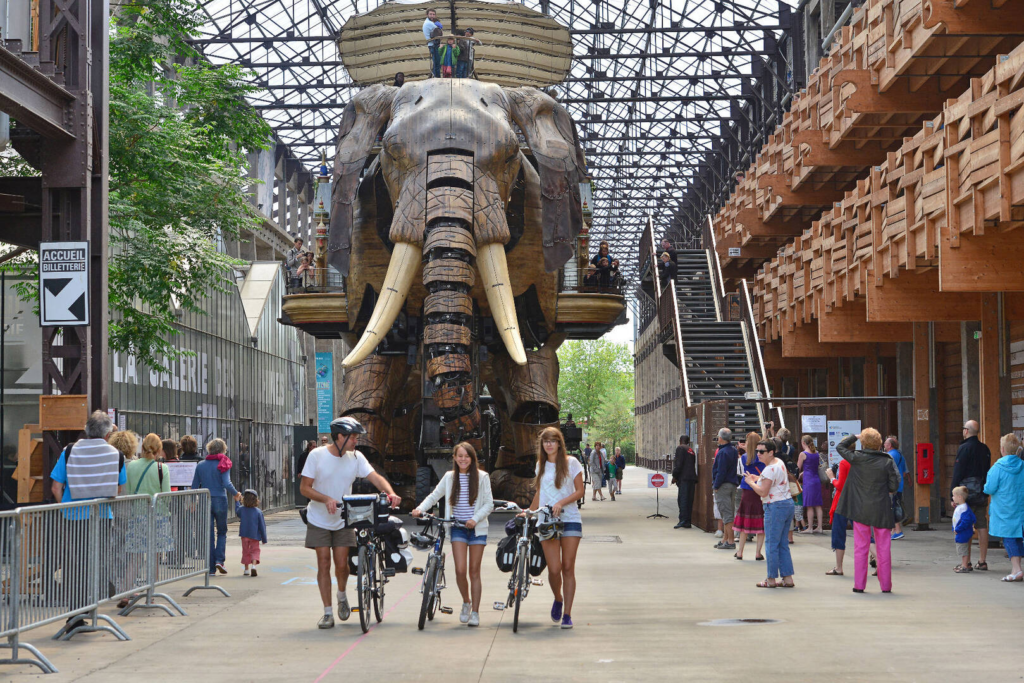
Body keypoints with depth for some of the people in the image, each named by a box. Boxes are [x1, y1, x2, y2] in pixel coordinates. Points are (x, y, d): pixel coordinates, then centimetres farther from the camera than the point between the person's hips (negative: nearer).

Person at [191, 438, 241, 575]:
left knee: (209, 534, 7)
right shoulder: (223, 464, -6)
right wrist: (236, 494, 0)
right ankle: (219, 560, -5)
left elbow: (194, 486, 5)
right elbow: (227, 484, -16)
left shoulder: (200, 466, 5)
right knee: (222, 533, 13)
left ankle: (211, 567, 5)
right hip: (220, 501, -2)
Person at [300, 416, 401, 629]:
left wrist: (390, 493, -35)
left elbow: (375, 477, -15)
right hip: (319, 520, -2)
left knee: (342, 564, -3)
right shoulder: (317, 455, -13)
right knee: (324, 564, -4)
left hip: (342, 520, 2)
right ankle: (327, 613, 3)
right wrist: (326, 499, -29)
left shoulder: (356, 457, -5)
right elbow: (304, 488, -13)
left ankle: (342, 596, 28)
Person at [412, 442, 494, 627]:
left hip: (477, 528, -1)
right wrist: (420, 508, -6)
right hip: (457, 527, 1)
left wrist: (475, 518, -17)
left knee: (474, 571, 2)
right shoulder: (450, 477, 6)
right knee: (460, 569, -10)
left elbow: (489, 504, -3)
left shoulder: (482, 477, -1)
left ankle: (475, 612, 10)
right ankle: (466, 602, 17)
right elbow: (434, 496, 11)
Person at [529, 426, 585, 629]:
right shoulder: (541, 466, 13)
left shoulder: (571, 463, 2)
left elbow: (580, 491, -2)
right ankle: (558, 599, 21)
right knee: (554, 569, -8)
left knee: (568, 567, -4)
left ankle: (567, 614, 2)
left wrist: (561, 503, -15)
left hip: (570, 519, -2)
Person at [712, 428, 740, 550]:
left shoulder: (722, 452, -17)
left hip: (723, 485, -10)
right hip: (732, 484, 10)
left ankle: (730, 541, -7)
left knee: (726, 514, -7)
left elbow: (721, 472, -20)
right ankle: (725, 539, 22)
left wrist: (716, 486, -13)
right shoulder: (733, 450, 11)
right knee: (729, 513, 15)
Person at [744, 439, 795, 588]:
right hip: (788, 503, 10)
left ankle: (771, 579, 4)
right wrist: (758, 479, 19)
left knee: (771, 543, -1)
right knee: (783, 544, 13)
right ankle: (788, 578, 12)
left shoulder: (769, 469, -17)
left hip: (775, 507, -10)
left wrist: (751, 482, -5)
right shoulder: (779, 462, 13)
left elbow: (763, 492, -20)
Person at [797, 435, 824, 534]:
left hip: (808, 480, -6)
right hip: (817, 479, 6)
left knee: (809, 506, -3)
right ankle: (820, 527, 9)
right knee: (818, 505, 8)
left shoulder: (803, 454, -10)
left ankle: (810, 528, -1)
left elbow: (798, 468, -4)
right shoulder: (816, 453, 8)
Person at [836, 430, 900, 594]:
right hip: (881, 511, 0)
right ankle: (886, 585, 11)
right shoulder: (887, 462, -8)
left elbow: (840, 447, 9)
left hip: (860, 510, 0)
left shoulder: (856, 458, -7)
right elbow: (895, 485, -6)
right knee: (883, 548, 7)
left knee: (860, 548, 6)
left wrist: (854, 436, 16)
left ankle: (859, 585, 7)